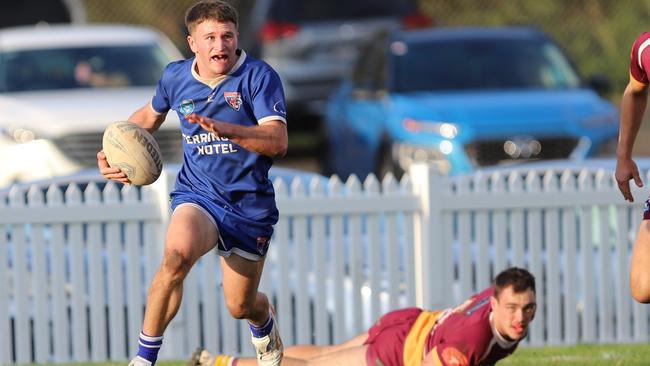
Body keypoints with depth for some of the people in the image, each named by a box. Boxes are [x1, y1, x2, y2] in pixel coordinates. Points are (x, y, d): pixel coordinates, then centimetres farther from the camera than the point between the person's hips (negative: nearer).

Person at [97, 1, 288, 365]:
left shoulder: (259, 76, -13)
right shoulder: (176, 77, 0)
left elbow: (278, 142, -25)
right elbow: (150, 115, 24)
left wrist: (224, 129, -39)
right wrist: (113, 153, 10)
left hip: (250, 206, -1)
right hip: (197, 197, 1)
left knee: (240, 307, 10)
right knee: (178, 254, -34)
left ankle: (264, 322, 52)